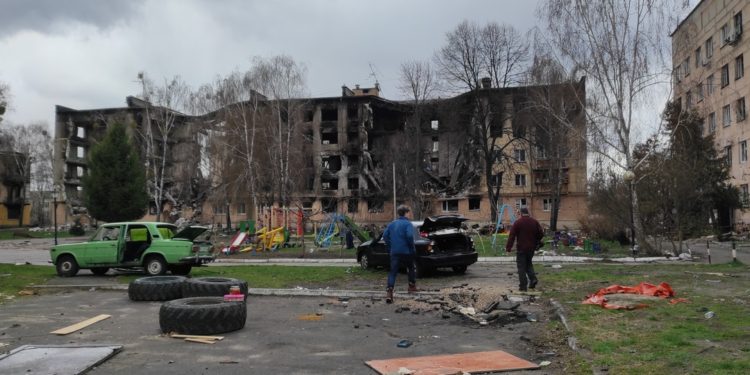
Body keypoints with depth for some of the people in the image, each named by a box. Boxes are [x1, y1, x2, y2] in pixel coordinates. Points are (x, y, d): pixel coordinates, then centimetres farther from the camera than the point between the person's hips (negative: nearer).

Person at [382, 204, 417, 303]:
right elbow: (409, 236, -22)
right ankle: (412, 286, 33)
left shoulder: (392, 224, 9)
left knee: (393, 271, -2)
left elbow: (385, 235, 8)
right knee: (410, 268, 22)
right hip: (406, 251, -3)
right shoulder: (407, 224, -8)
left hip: (394, 252, 3)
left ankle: (389, 290, -19)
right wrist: (412, 247, -9)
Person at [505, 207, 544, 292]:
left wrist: (508, 247, -10)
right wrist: (536, 243, 22)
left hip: (521, 248, -5)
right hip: (531, 248, 5)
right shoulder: (534, 222, 5)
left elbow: (512, 236, -12)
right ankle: (533, 278, 3)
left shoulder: (517, 222, -9)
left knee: (521, 266, 0)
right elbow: (541, 233, 8)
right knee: (529, 263, 23)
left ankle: (523, 286, -1)